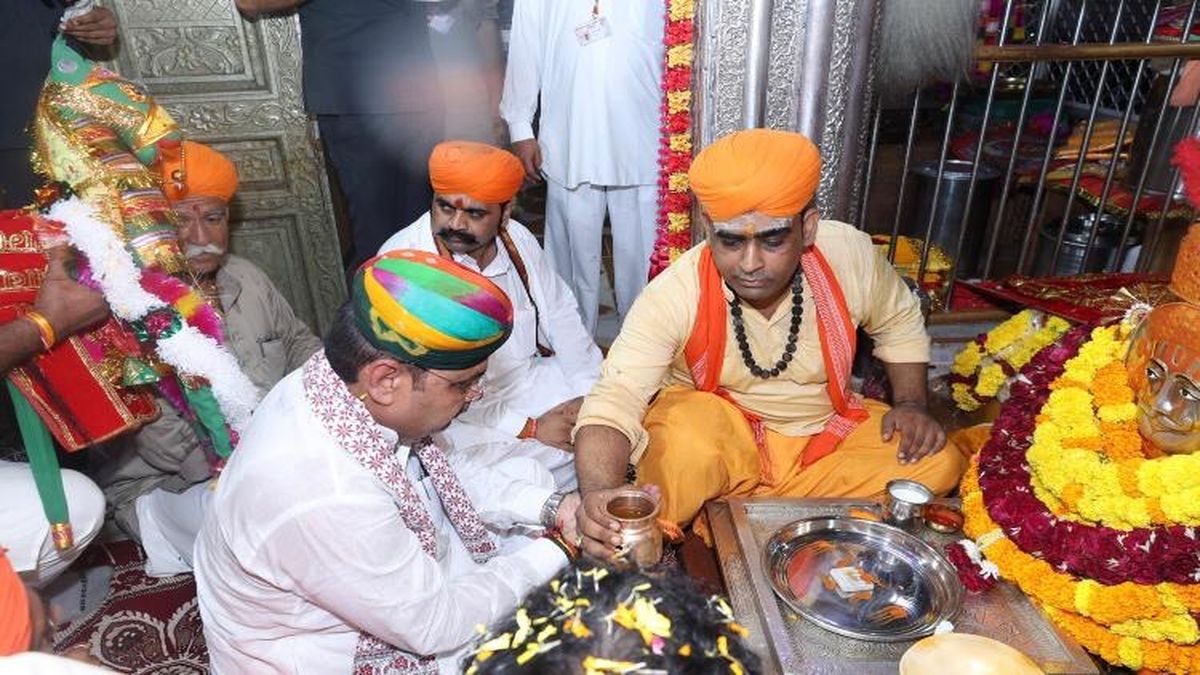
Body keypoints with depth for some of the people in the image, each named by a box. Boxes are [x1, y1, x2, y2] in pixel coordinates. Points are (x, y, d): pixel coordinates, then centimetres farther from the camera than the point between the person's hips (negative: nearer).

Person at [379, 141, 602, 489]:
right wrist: (527, 429, -20)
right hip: (463, 414, -6)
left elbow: (562, 316, 10)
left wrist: (589, 392, -4)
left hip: (533, 377, 7)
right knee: (555, 458, -27)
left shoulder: (518, 239, 0)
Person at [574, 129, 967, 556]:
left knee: (937, 464, -15)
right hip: (711, 429, -4)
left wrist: (910, 404, -6)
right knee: (685, 442, -37)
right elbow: (614, 400, -32)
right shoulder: (674, 294, -25)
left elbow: (900, 324, 5)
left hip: (825, 433, 5)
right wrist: (599, 493, -50)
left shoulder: (849, 254, -16)